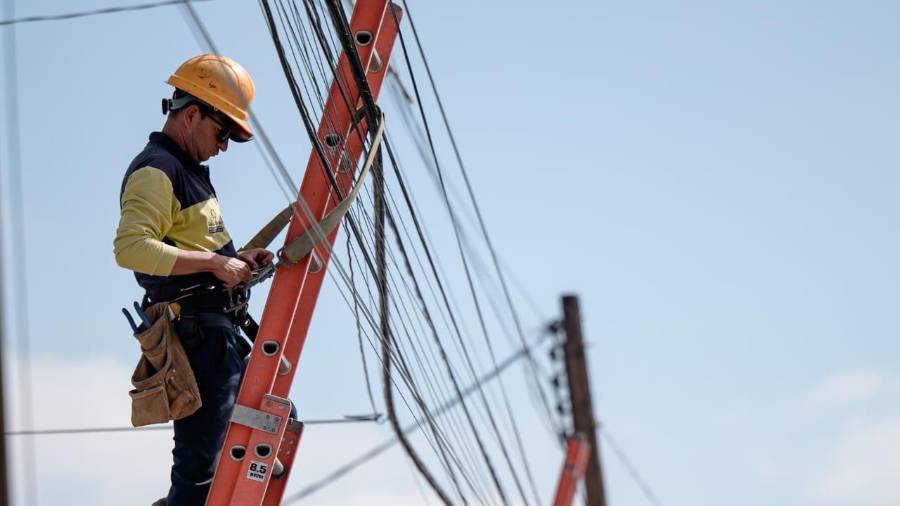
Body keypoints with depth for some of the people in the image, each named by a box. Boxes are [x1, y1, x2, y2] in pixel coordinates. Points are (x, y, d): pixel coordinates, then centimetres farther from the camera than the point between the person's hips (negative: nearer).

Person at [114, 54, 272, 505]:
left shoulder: (188, 168, 19)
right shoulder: (155, 170, -13)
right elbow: (130, 248, -27)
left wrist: (236, 259, 9)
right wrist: (214, 262, -23)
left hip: (220, 331, 10)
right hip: (196, 331, -10)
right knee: (200, 463, -8)